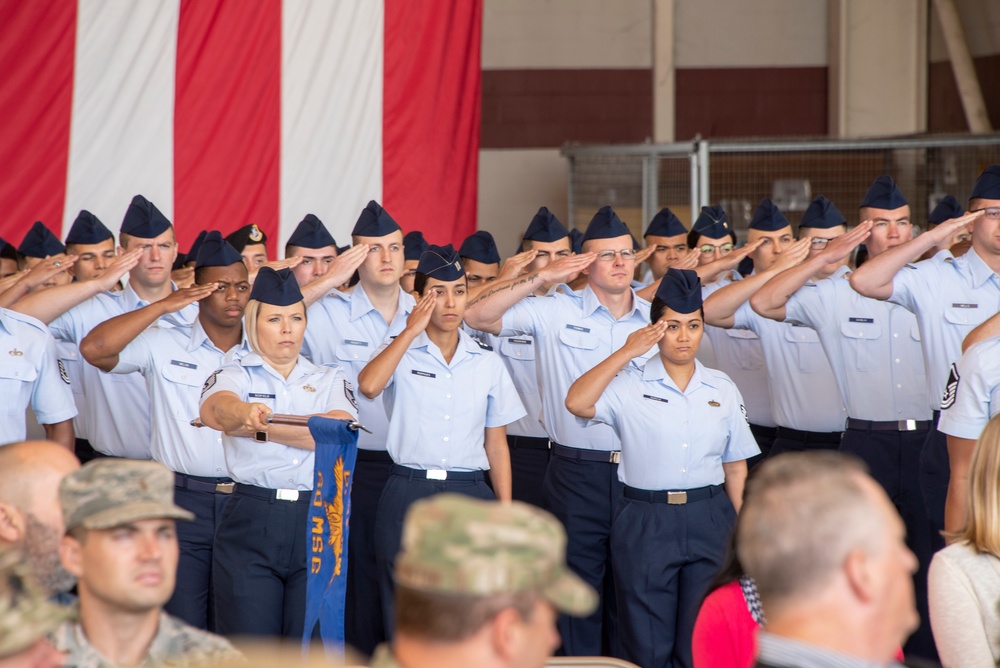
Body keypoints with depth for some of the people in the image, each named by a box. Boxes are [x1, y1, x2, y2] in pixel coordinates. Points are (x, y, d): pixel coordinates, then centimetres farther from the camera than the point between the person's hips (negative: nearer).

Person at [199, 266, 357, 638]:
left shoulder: (331, 380, 14)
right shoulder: (235, 374, 8)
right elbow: (215, 408, -17)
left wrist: (260, 428, -16)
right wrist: (245, 411, -41)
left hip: (319, 522, 1)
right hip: (250, 523, -1)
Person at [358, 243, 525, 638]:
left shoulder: (487, 363, 10)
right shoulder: (399, 353, 3)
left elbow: (496, 444, 11)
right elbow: (368, 386, -20)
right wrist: (411, 330, -13)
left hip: (471, 497, 2)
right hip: (408, 496, -2)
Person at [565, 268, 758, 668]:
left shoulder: (722, 390, 9)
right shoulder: (629, 386, -1)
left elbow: (735, 469, 12)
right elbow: (577, 403, -19)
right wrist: (626, 353, -16)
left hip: (709, 519, 2)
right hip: (645, 524, -2)